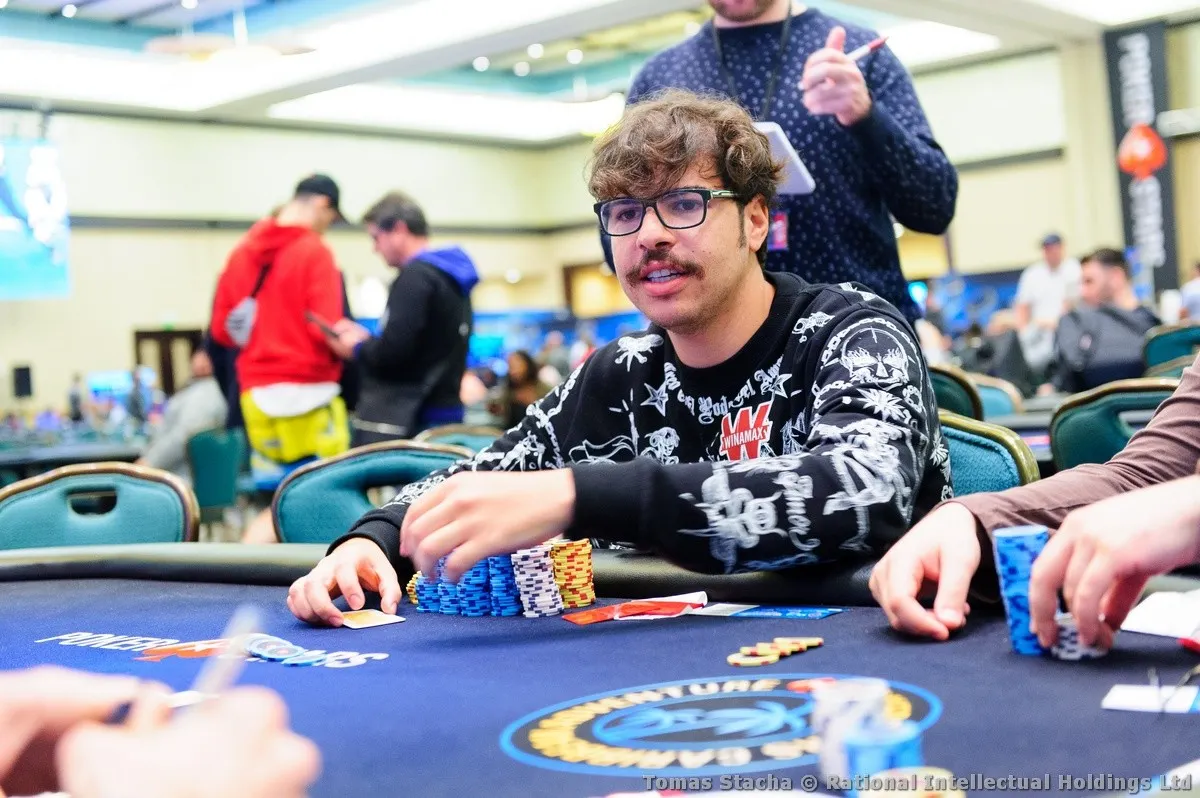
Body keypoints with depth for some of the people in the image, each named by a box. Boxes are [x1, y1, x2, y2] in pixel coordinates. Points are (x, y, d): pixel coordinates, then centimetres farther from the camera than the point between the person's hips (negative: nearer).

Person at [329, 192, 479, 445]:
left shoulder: (415, 277, -13)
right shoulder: (451, 280, 14)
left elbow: (393, 351, -21)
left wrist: (358, 348, -1)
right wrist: (368, 340, 13)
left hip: (399, 420, -9)